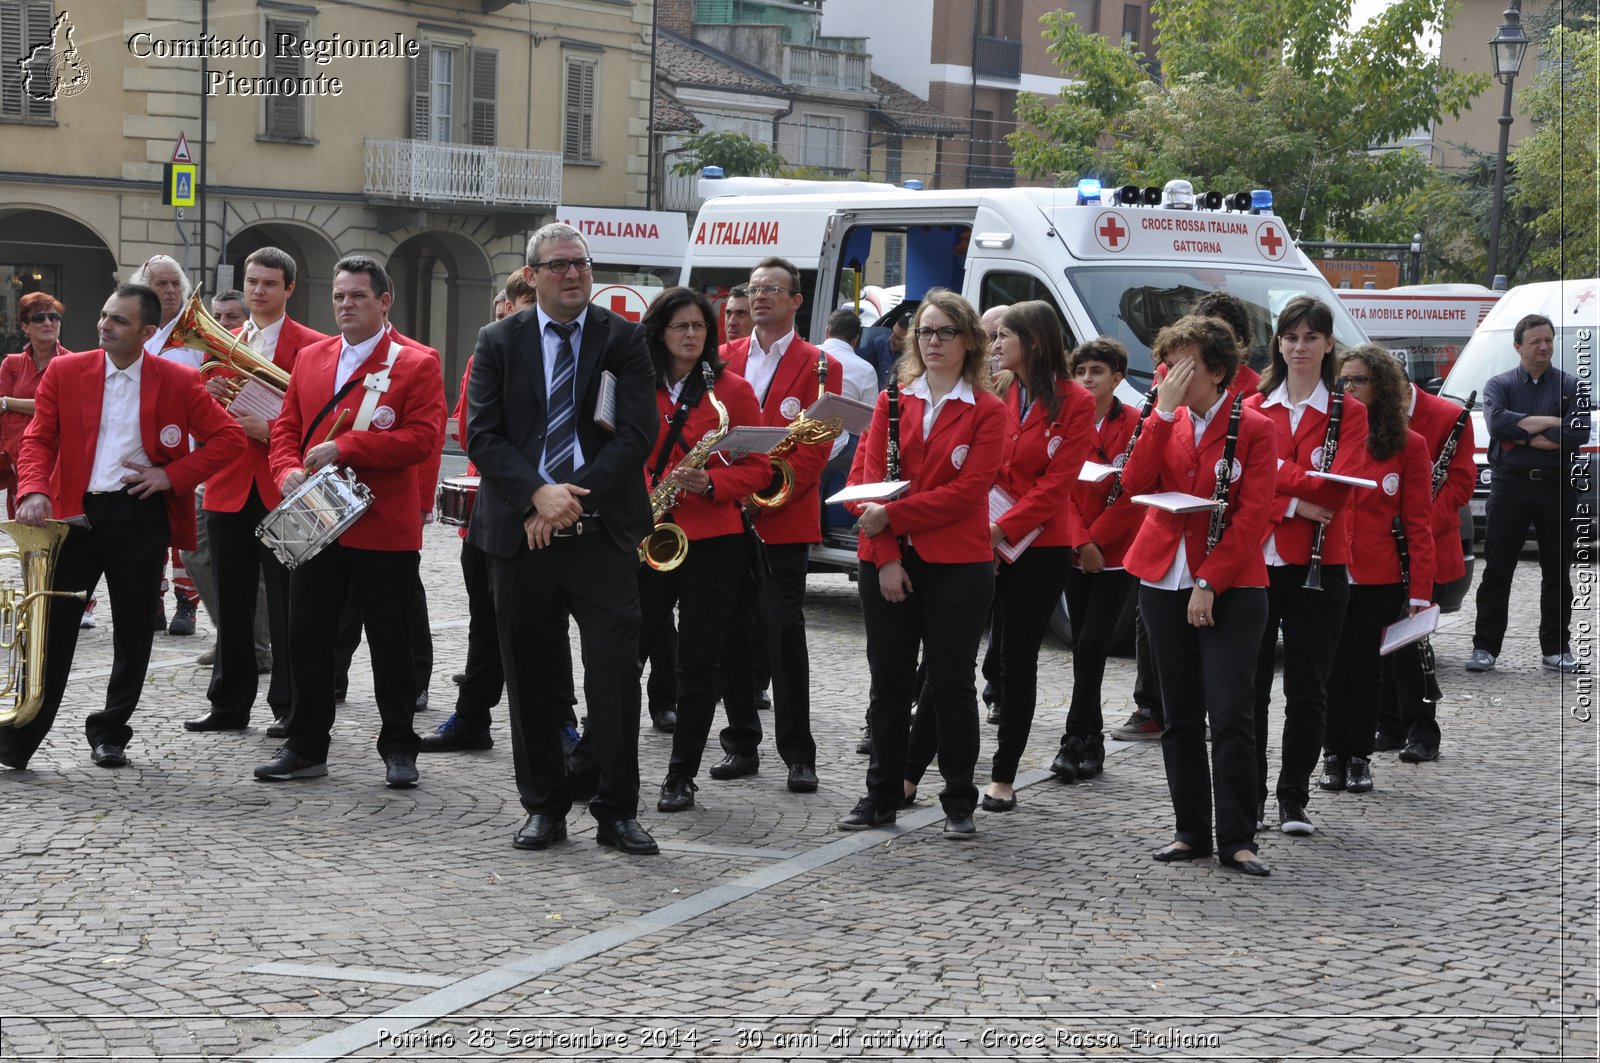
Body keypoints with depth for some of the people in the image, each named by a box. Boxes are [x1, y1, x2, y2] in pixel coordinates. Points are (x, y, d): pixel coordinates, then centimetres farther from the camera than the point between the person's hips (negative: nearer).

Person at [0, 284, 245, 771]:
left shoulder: (178, 382, 0)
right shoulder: (64, 371, 3)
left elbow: (230, 438, 1)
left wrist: (173, 475, -8)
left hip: (141, 516, 0)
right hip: (75, 512, 0)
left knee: (133, 630, 8)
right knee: (53, 624, -2)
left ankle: (110, 734, 22)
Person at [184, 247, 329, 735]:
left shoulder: (312, 346, -2)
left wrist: (269, 430, -17)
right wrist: (207, 396, -5)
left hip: (282, 490, -5)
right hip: (229, 489, 5)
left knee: (286, 602, 0)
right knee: (232, 602, 10)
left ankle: (290, 707, 7)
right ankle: (230, 704, 18)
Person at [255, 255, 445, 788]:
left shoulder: (416, 364, -4)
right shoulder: (309, 358, 13)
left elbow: (422, 438, -15)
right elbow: (286, 427, 14)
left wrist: (345, 448, -19)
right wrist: (288, 470, -8)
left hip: (384, 530, -5)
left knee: (391, 644, 4)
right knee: (307, 638, 7)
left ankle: (398, 750, 14)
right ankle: (304, 748, 16)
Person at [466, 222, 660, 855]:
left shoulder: (623, 339, 4)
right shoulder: (500, 342, 7)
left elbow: (637, 433, -5)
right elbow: (482, 435, 0)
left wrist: (573, 497, -13)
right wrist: (537, 494, -16)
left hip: (602, 532, -1)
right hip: (520, 532, 2)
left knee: (616, 672, -5)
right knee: (531, 677, 7)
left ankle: (617, 812, 3)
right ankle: (544, 808, 18)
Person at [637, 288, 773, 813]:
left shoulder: (732, 389, 2)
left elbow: (757, 469, 1)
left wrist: (710, 484, -17)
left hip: (712, 540, -1)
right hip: (647, 538, 1)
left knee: (697, 664, 2)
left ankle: (682, 777, 11)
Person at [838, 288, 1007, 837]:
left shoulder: (987, 412, -1)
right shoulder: (891, 402, 8)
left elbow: (967, 492, -11)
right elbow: (868, 478, 1)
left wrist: (891, 516, -15)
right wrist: (885, 556, -10)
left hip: (957, 566, -3)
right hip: (887, 562, 3)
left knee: (952, 684, 3)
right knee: (890, 683, 9)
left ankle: (959, 803, 12)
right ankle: (882, 796, 18)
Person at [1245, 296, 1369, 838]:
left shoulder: (1349, 414, 4)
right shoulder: (1252, 409, 9)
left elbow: (1337, 490, -10)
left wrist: (1275, 473, -11)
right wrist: (1294, 503, -15)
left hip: (1318, 566, -2)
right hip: (1255, 561, 2)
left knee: (1307, 688, 2)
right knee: (1249, 683, 4)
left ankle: (1293, 800, 11)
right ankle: (1249, 794, 14)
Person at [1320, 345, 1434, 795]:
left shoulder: (1408, 446, 0)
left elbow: (1418, 523, -2)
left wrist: (1421, 590, -7)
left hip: (1380, 579, -1)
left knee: (1366, 669, 5)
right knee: (1333, 668, 5)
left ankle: (1359, 757, 16)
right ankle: (1333, 755, 16)